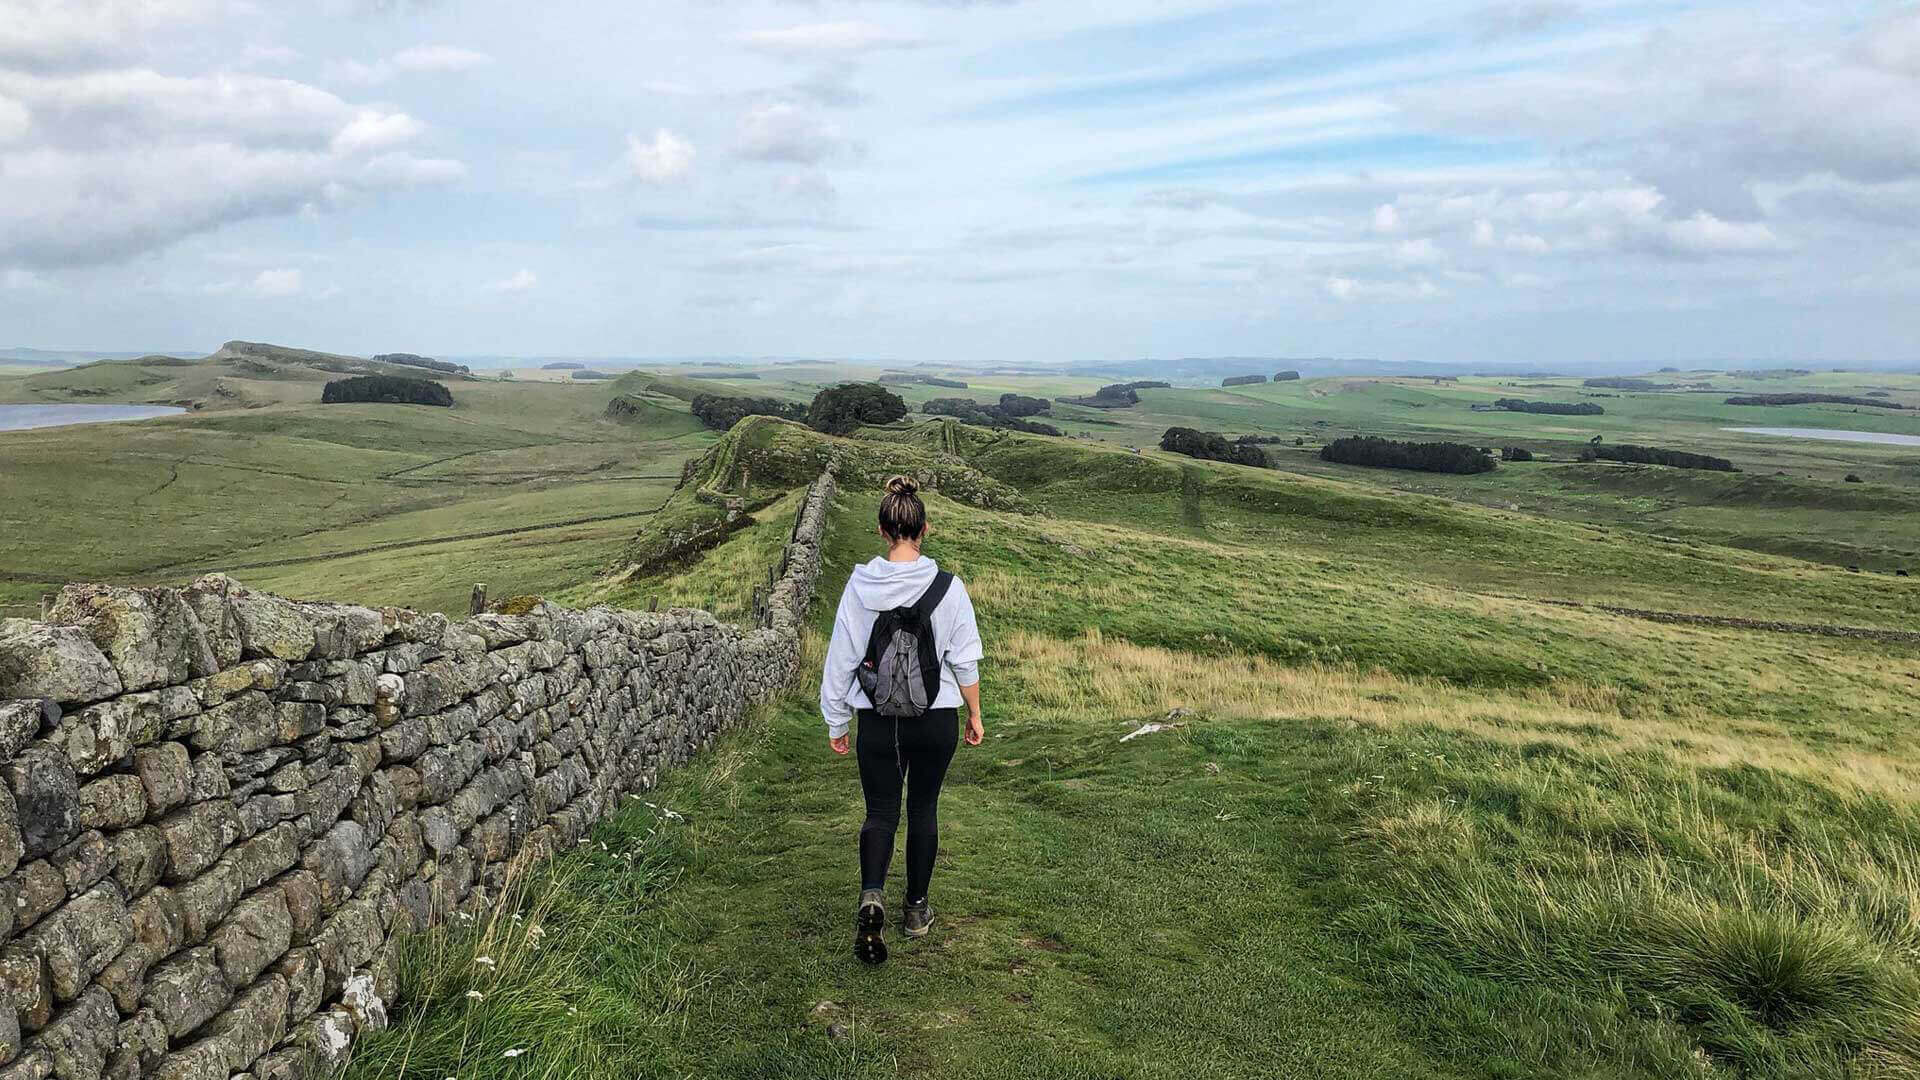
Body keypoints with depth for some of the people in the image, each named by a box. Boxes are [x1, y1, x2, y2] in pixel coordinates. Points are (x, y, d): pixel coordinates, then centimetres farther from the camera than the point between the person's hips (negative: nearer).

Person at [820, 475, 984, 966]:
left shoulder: (860, 586, -9)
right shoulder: (949, 588, -11)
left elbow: (840, 660, -3)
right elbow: (965, 661, -5)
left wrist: (836, 722, 8)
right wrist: (974, 715, 9)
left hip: (878, 719, 0)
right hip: (937, 718, 0)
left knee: (880, 811, 10)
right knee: (923, 809, 16)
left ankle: (871, 897, -15)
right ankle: (917, 909, 26)